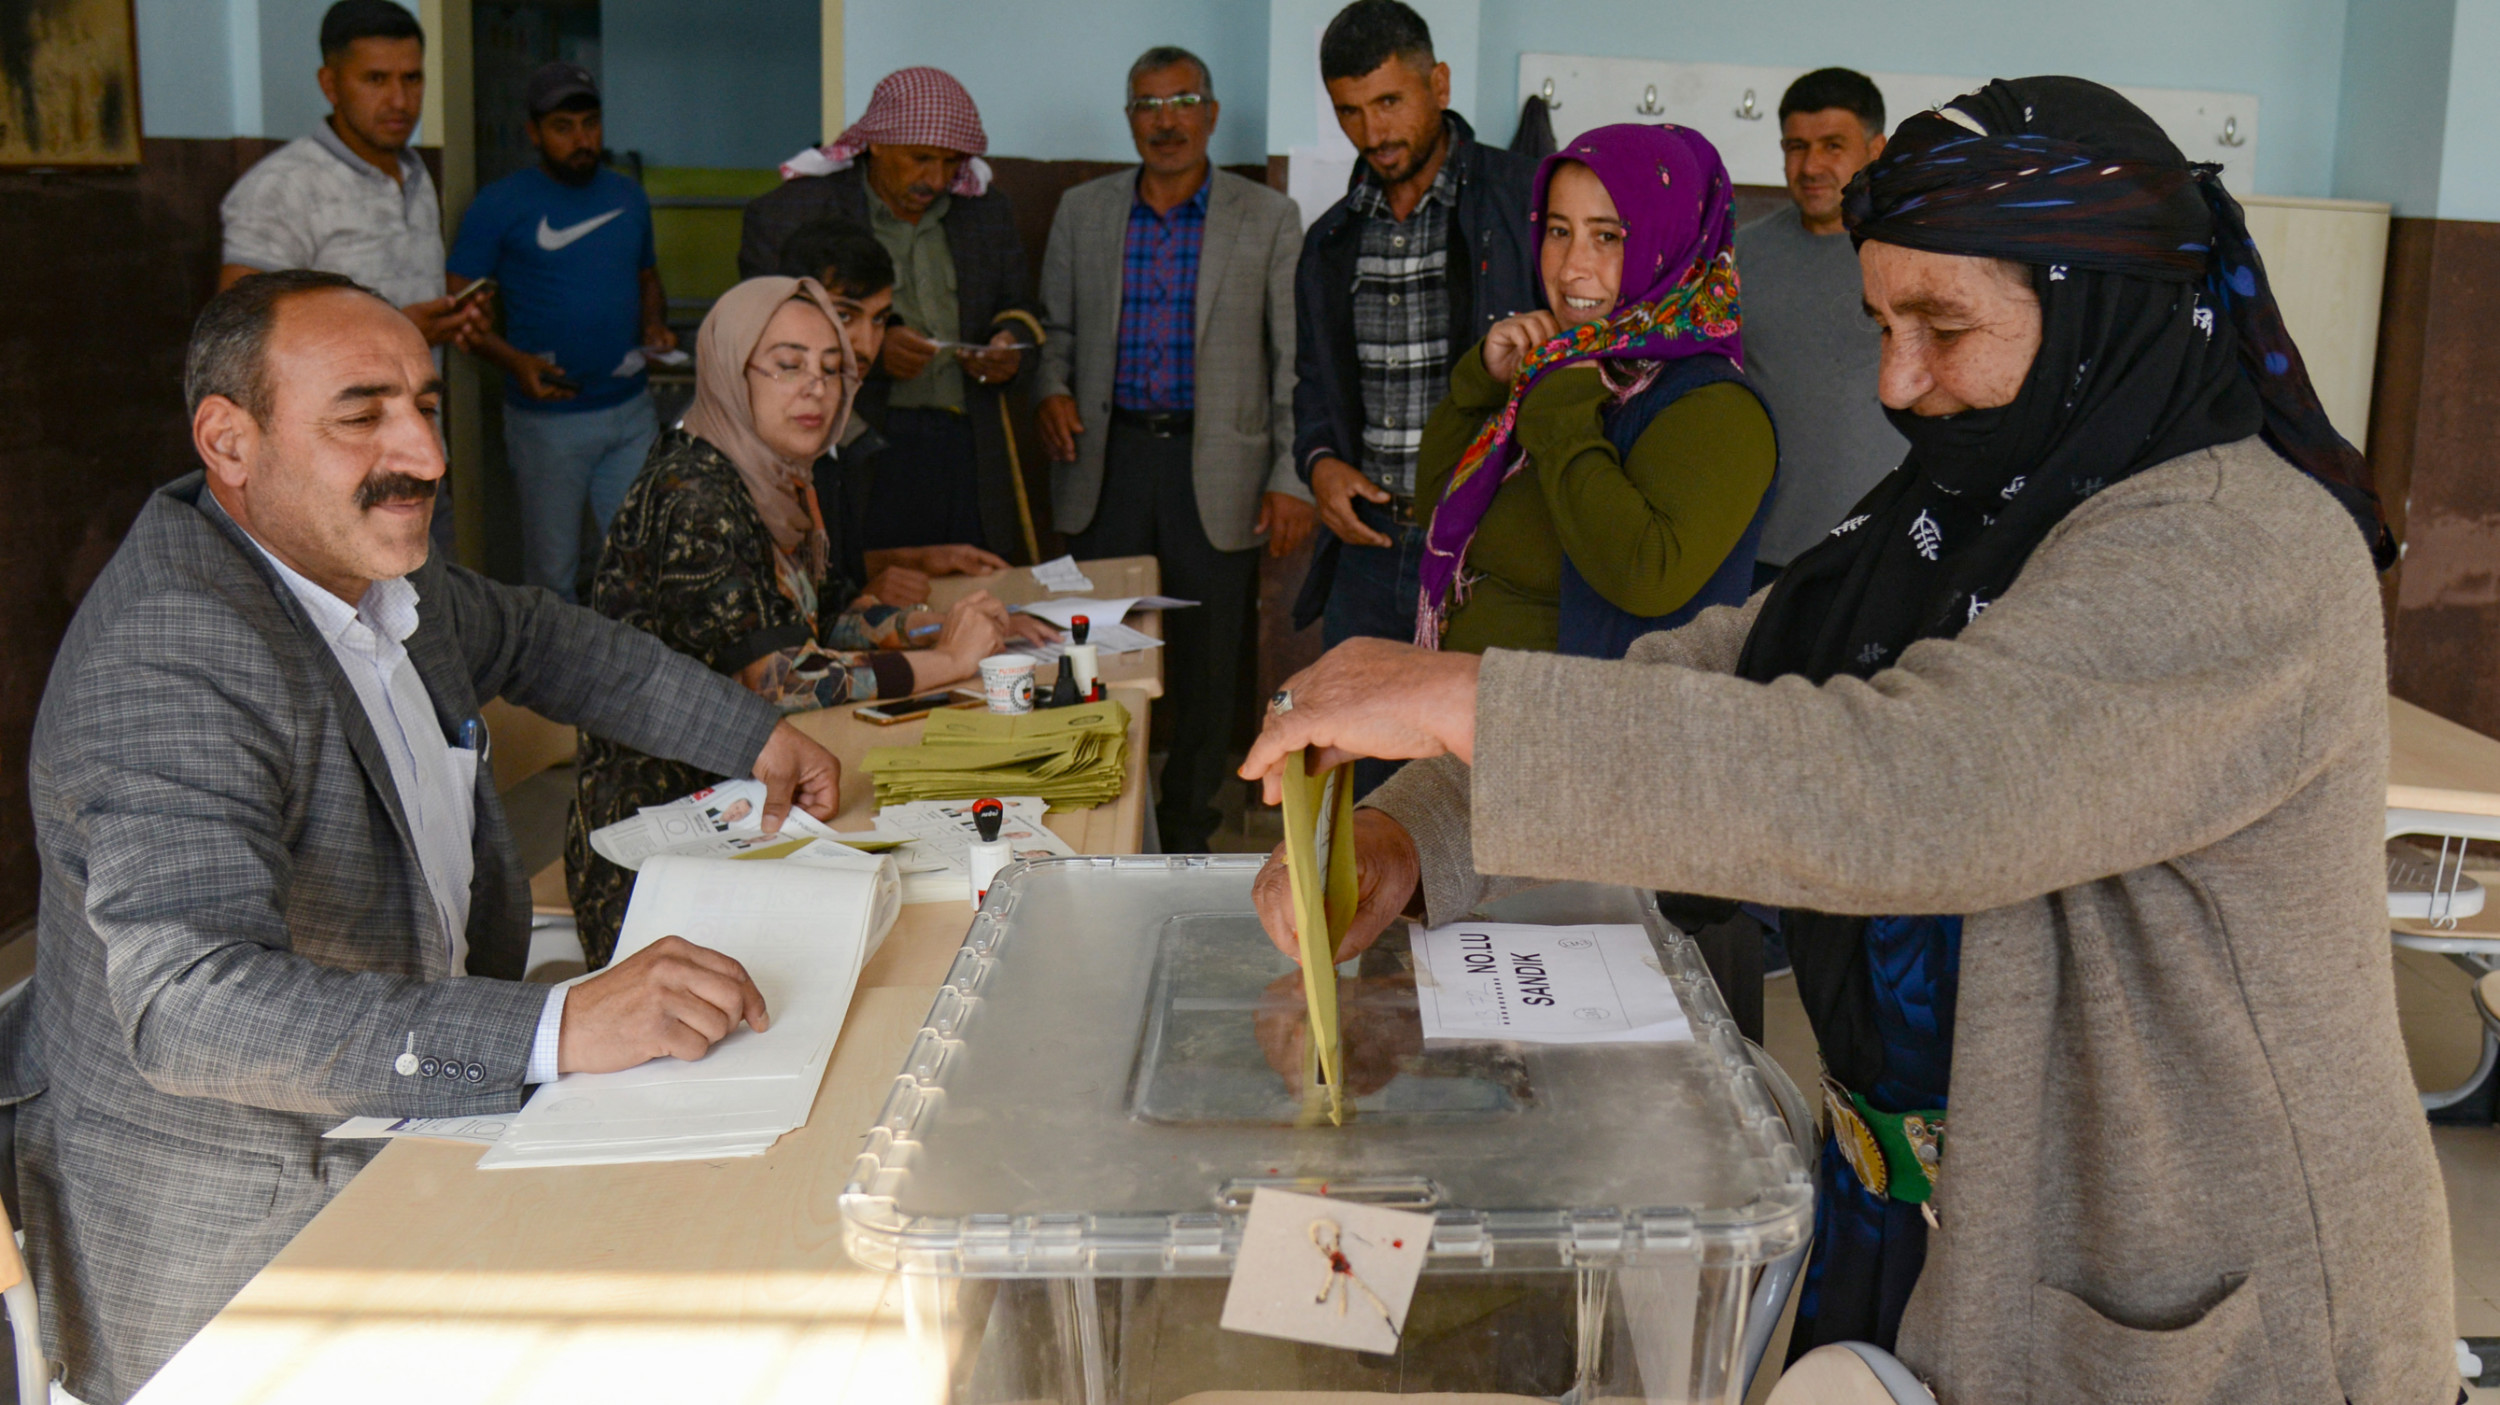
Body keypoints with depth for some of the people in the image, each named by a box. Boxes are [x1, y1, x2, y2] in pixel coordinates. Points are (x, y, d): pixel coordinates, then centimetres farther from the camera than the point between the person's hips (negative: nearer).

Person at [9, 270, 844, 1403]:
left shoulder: (366, 561, 2)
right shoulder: (170, 669, -26)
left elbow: (529, 637, 23)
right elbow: (191, 1007, -37)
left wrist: (756, 736, 18)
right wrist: (561, 1028, -44)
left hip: (401, 1111, 8)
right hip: (238, 1237, -8)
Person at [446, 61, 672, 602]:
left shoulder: (628, 198, 11)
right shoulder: (499, 206, -3)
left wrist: (654, 325, 1)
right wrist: (515, 360, -20)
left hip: (631, 411, 4)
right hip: (546, 418, -4)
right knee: (552, 571, 4)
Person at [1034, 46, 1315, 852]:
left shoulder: (1268, 220, 3)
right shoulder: (1081, 212, 10)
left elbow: (1295, 358, 1)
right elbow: (1056, 328, 18)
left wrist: (1292, 478, -5)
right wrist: (1051, 389, -4)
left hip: (1216, 467, -1)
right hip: (1108, 460, 2)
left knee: (1207, 665, 4)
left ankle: (1185, 838, 16)